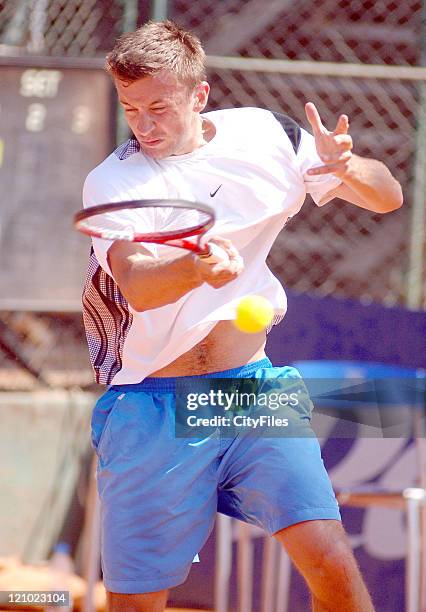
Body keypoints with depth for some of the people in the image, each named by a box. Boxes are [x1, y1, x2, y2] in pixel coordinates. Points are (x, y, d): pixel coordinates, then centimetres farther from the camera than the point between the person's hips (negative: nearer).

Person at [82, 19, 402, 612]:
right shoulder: (111, 182, -7)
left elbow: (387, 197, 8)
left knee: (331, 563, -14)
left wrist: (347, 168, -16)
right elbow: (138, 286, -25)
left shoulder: (262, 135, 2)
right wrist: (197, 267, -47)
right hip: (153, 406, -2)